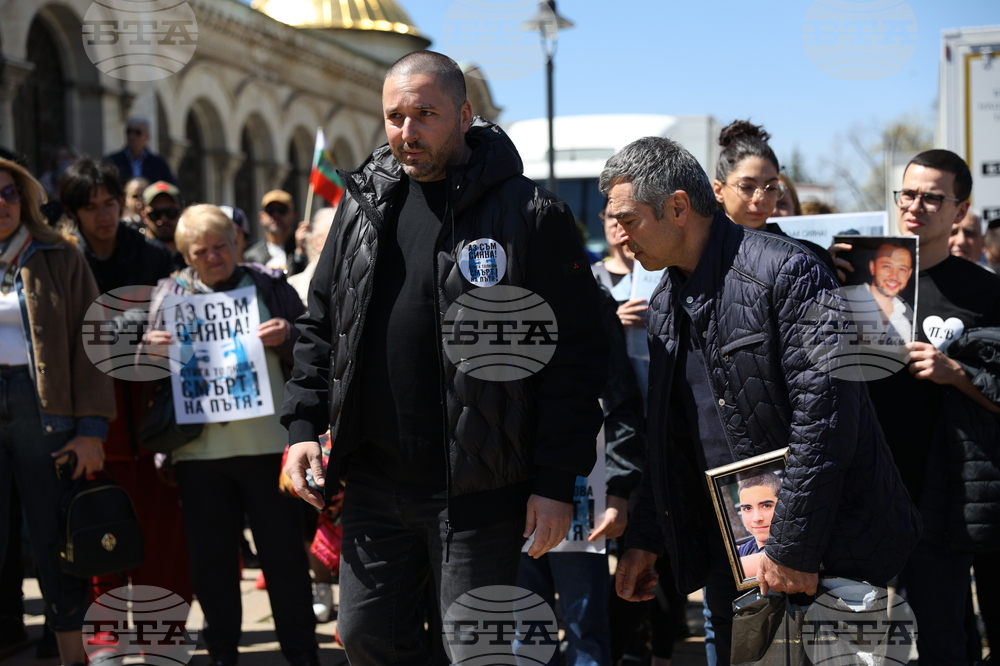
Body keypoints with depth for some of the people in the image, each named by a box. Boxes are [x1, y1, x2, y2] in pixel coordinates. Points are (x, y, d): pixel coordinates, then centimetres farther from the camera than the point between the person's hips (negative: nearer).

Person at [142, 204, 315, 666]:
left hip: (267, 443, -2)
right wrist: (150, 351, -9)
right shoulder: (169, 294, 10)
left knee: (284, 553, 2)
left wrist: (288, 335, -12)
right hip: (198, 449, 2)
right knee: (210, 559, 8)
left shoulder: (268, 286, 7)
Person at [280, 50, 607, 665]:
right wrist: (303, 426, 7)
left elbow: (575, 357, -10)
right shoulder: (364, 205, 9)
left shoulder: (529, 214, -8)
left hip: (476, 492, -5)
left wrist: (557, 482, -12)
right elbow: (321, 326, 18)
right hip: (373, 479, 6)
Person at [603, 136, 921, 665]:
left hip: (830, 550, -7)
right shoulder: (665, 305, 10)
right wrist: (644, 539, 11)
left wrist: (791, 548, -21)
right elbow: (666, 440, 17)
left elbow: (825, 415, -21)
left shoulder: (784, 271, -16)